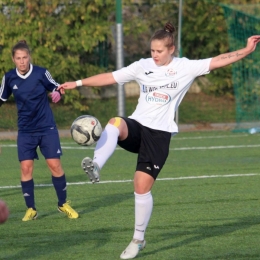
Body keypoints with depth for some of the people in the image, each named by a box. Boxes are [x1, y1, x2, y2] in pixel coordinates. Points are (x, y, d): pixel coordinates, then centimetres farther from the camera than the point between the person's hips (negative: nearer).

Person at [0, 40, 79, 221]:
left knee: (55, 165, -4)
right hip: (26, 131, 2)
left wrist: (57, 93, -20)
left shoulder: (41, 73, -11)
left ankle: (63, 204, 14)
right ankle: (31, 209, 7)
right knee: (26, 168, -6)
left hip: (47, 128, -2)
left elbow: (55, 88, 0)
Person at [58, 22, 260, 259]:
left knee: (142, 185, -6)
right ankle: (95, 166, -51)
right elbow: (109, 77, 5)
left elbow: (218, 61, -8)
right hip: (137, 126, 2)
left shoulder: (185, 68, -2)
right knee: (116, 123, -35)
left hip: (159, 133, -2)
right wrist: (78, 83, 1)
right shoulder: (143, 66, 4)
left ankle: (139, 239, 11)